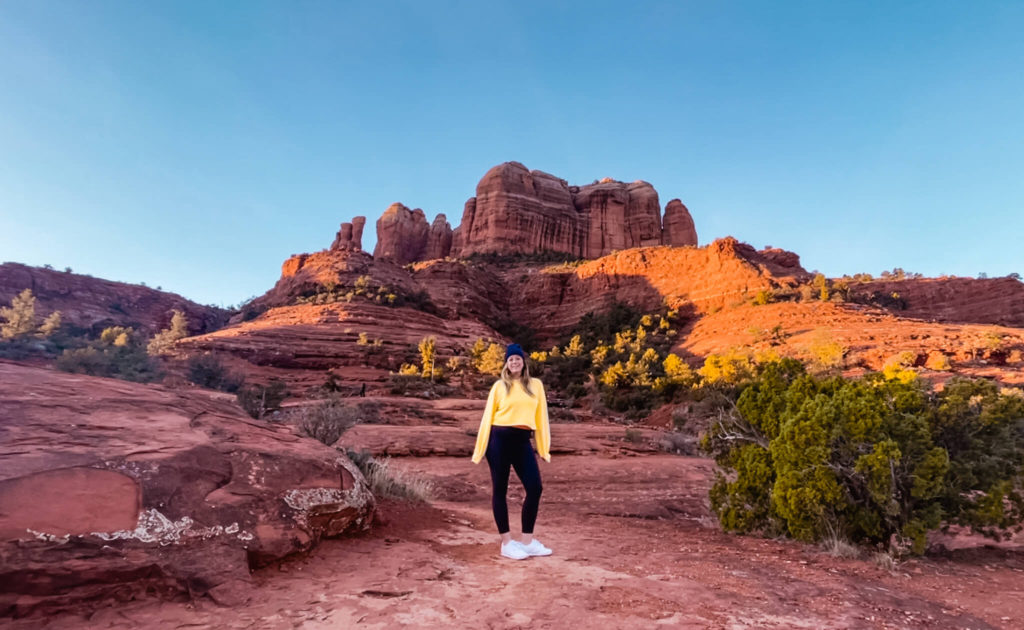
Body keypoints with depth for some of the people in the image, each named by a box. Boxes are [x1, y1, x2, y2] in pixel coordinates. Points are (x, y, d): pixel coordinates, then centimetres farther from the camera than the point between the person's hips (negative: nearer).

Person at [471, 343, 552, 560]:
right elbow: (488, 417, 4)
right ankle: (506, 543, 15)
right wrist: (480, 449, 2)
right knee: (500, 490, 4)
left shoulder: (536, 385, 9)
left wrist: (544, 448, 10)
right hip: (499, 439, -2)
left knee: (535, 488, -1)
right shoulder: (499, 386, 3)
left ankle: (527, 541, 14)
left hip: (522, 442, 3)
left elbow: (541, 416, 11)